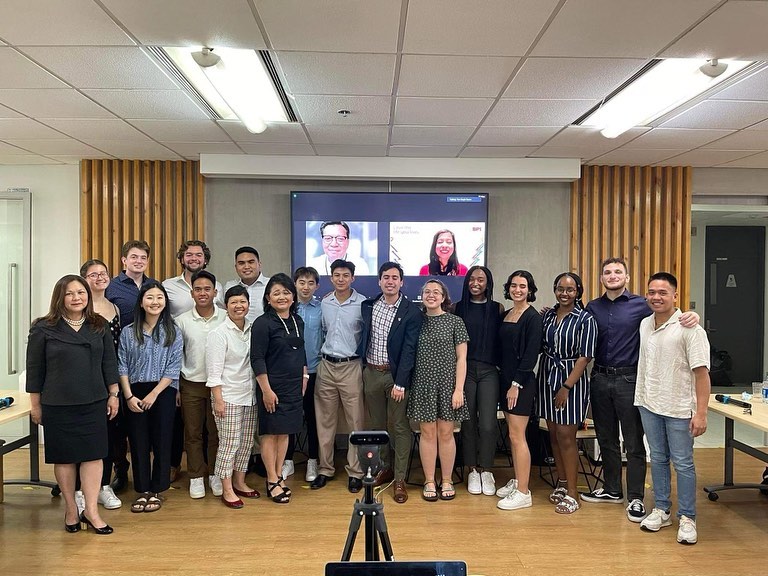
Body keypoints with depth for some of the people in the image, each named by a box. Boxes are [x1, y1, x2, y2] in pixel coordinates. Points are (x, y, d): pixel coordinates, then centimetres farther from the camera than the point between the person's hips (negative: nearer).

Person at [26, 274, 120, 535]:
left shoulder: (100, 326, 4)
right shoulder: (43, 329, -4)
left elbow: (109, 363, 7)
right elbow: (34, 369, -1)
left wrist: (113, 394, 5)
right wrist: (35, 404, 0)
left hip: (94, 403, 2)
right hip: (57, 405, -2)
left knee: (93, 455, 2)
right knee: (64, 457, 8)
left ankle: (91, 511, 11)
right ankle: (71, 509, 24)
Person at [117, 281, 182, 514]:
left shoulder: (173, 332, 0)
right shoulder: (128, 332, 4)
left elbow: (174, 369, -4)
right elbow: (122, 367, 2)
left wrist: (153, 394, -11)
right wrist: (129, 396, -8)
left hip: (163, 393, -1)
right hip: (134, 394, 1)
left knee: (161, 441, 4)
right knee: (138, 442, 5)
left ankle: (156, 491, 17)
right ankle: (142, 490, 18)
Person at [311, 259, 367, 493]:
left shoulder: (362, 303, -6)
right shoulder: (324, 303, 6)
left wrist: (363, 360, -3)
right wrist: (325, 351, 13)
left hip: (351, 366, -4)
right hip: (326, 366, 4)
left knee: (356, 421, 2)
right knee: (324, 420, 10)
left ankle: (355, 471, 14)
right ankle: (325, 469, 23)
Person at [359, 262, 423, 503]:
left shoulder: (412, 312, -9)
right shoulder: (368, 306, 5)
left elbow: (409, 350, -12)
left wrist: (400, 383, -16)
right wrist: (362, 366, 9)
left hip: (396, 375, -5)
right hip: (371, 373, 5)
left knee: (400, 427, 2)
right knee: (376, 425, 14)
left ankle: (400, 479, 12)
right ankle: (384, 467, 31)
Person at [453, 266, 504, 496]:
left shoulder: (497, 308, 6)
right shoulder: (458, 308, 6)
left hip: (489, 371, 0)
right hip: (465, 369, 0)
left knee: (487, 424, -5)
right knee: (468, 421, 5)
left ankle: (486, 470, 13)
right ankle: (473, 470, 19)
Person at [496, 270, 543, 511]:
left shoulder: (533, 317, -9)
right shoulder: (506, 314, 13)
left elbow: (531, 354, -15)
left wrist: (516, 383, -17)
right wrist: (505, 380, 9)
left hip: (521, 382, -8)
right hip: (506, 379, 8)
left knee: (517, 436, -6)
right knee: (512, 434, 13)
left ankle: (523, 493, 1)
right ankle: (516, 481, 24)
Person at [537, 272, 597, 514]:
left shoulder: (585, 320, -8)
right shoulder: (547, 315, 7)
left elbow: (584, 356, -12)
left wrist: (567, 387, -16)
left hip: (571, 379, -5)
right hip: (547, 377, 5)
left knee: (566, 436, -3)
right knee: (553, 434, 11)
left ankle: (571, 493, 8)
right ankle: (562, 483, 25)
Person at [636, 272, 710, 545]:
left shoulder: (689, 328, -14)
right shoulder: (645, 324, 5)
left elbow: (701, 372, -15)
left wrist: (701, 413, -18)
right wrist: (641, 397, 11)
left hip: (679, 409, -5)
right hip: (649, 404, 6)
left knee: (683, 464, 3)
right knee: (658, 459, 15)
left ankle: (687, 518, 16)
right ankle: (661, 510, 27)